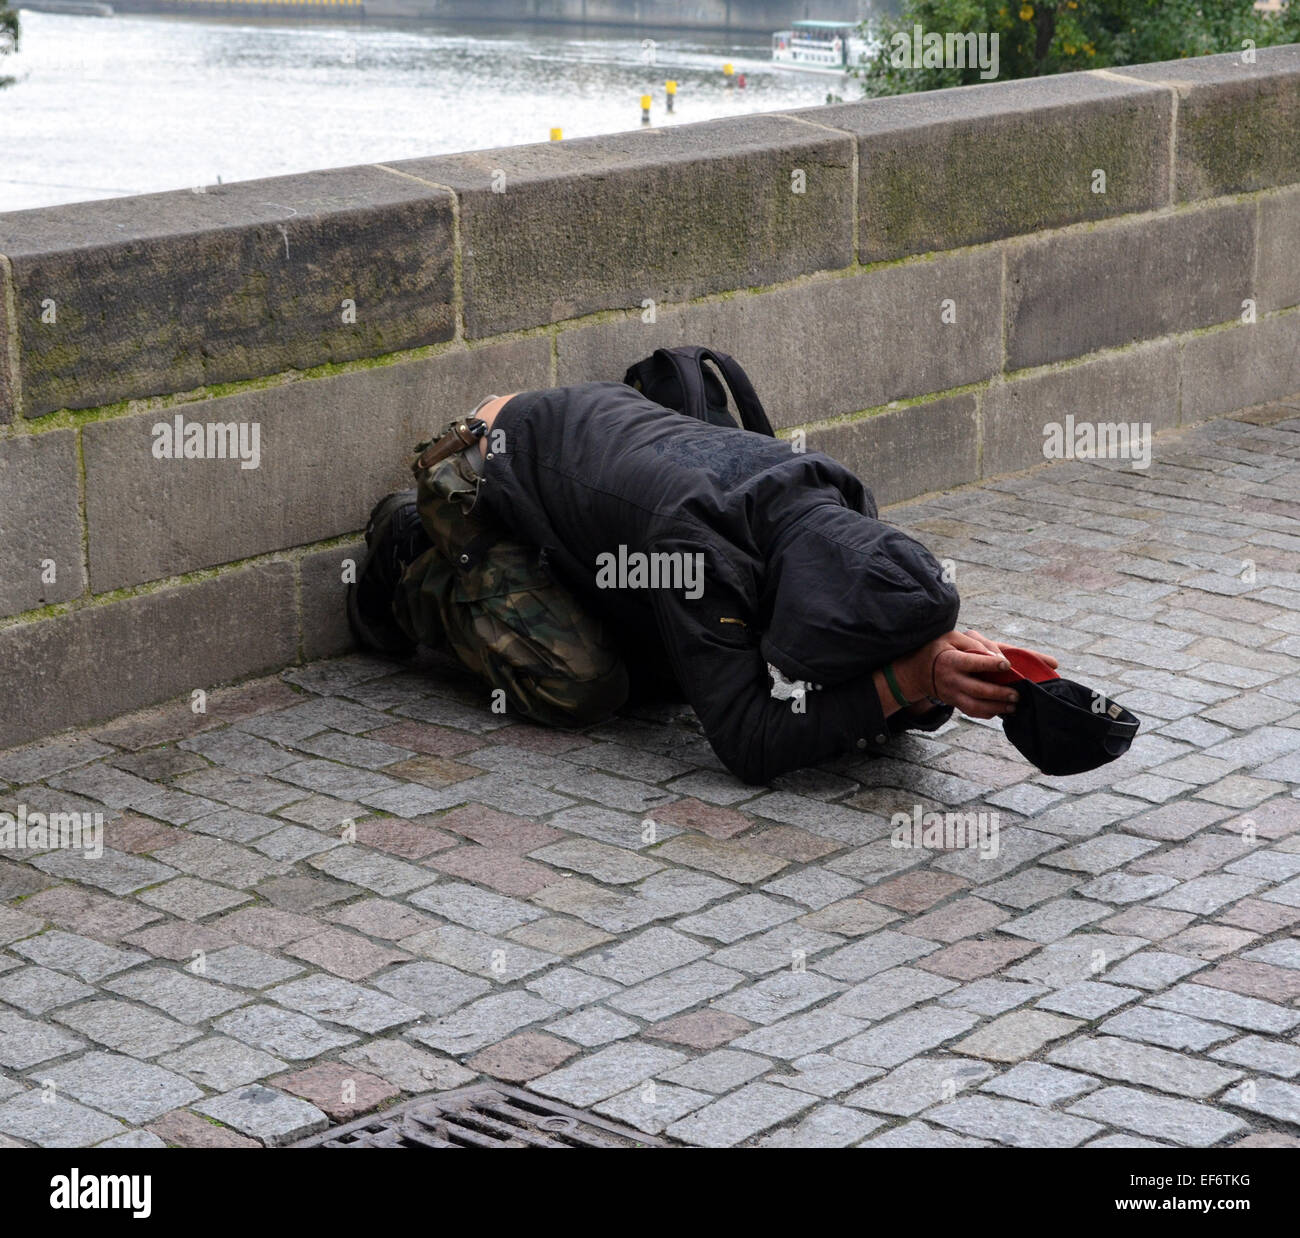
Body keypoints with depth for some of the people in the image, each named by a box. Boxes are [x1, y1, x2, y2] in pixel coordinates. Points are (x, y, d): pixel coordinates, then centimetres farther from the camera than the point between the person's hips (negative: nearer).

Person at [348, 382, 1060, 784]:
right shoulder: (700, 547, -44)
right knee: (581, 686, -19)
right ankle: (420, 578, 6)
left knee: (671, 672, 3)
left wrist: (941, 668, -37)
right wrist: (906, 680, -46)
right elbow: (749, 745, -41)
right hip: (480, 471, -6)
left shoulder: (841, 509, -23)